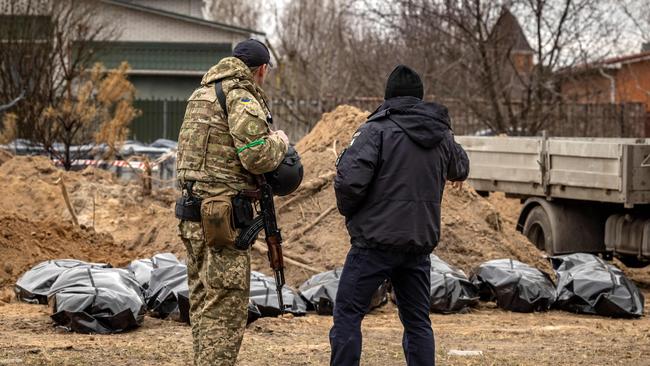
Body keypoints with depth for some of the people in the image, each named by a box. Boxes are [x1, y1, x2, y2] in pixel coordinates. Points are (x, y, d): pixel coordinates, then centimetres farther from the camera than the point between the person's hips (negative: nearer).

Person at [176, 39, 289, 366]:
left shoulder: (201, 93, 17)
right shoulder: (241, 97, -11)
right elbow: (257, 157, -19)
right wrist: (279, 141, 1)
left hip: (194, 215, 9)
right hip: (224, 216, -9)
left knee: (203, 300, 16)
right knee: (225, 306, -7)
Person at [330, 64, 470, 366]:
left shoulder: (377, 130, -11)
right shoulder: (442, 135, 8)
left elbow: (350, 180, -20)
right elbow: (460, 170, 28)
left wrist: (347, 209, 0)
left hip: (376, 241, -5)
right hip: (421, 242, 5)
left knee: (348, 314, 2)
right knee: (417, 321, 14)